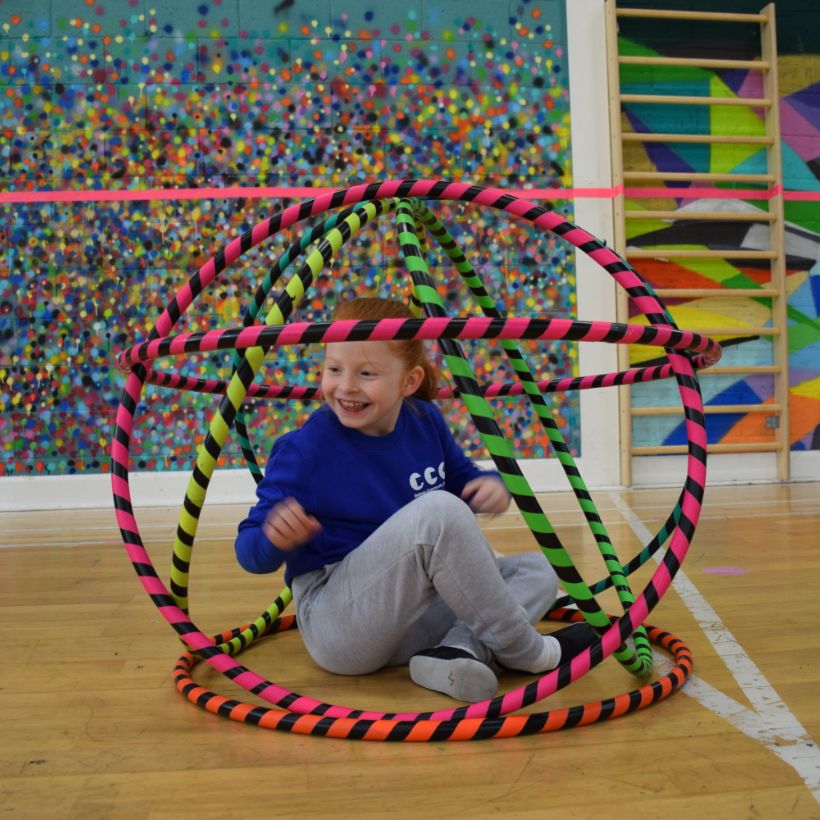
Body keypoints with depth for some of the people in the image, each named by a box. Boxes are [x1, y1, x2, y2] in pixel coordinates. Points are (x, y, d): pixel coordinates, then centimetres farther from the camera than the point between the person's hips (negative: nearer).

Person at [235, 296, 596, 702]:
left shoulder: (425, 421, 1)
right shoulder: (303, 451, -16)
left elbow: (461, 476, 19)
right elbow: (249, 553, -10)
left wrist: (492, 485, -5)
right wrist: (274, 537, -34)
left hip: (413, 617, 8)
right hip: (336, 625, -7)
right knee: (438, 511, -30)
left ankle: (458, 650, -24)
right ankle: (524, 650, -15)